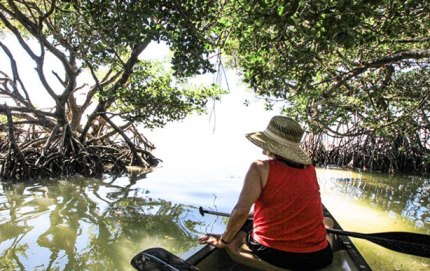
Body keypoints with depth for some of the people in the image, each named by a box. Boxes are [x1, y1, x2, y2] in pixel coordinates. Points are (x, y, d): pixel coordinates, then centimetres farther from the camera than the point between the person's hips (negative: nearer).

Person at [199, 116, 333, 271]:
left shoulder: (260, 168, -12)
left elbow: (240, 212, -17)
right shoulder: (310, 169, 4)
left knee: (239, 224, 24)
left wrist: (224, 241, 0)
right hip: (317, 258, 4)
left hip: (271, 252, -3)